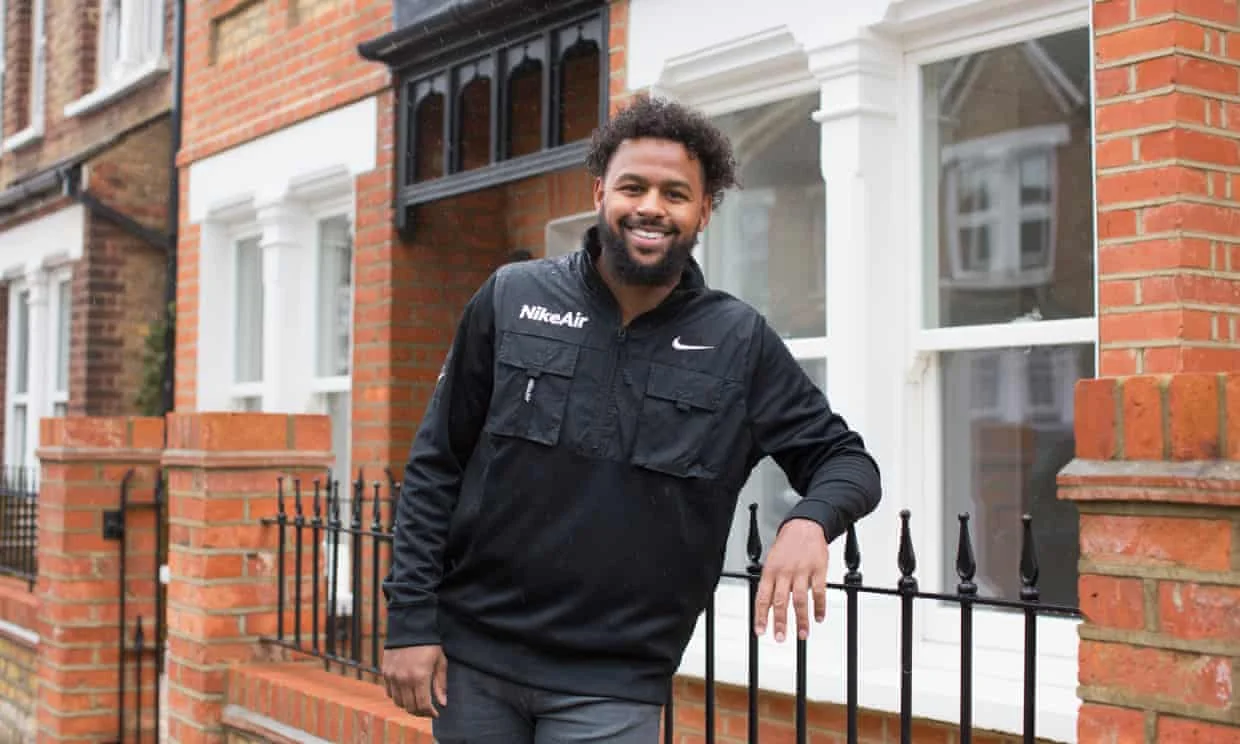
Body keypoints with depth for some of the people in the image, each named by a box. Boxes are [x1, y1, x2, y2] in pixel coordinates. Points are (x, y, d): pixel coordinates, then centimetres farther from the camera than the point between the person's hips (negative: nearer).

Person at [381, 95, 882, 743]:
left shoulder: (739, 343, -2)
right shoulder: (511, 298, -1)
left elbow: (845, 459, 2)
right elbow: (435, 467, 2)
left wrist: (810, 519, -21)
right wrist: (410, 618, -3)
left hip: (611, 688, -1)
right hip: (470, 658, 1)